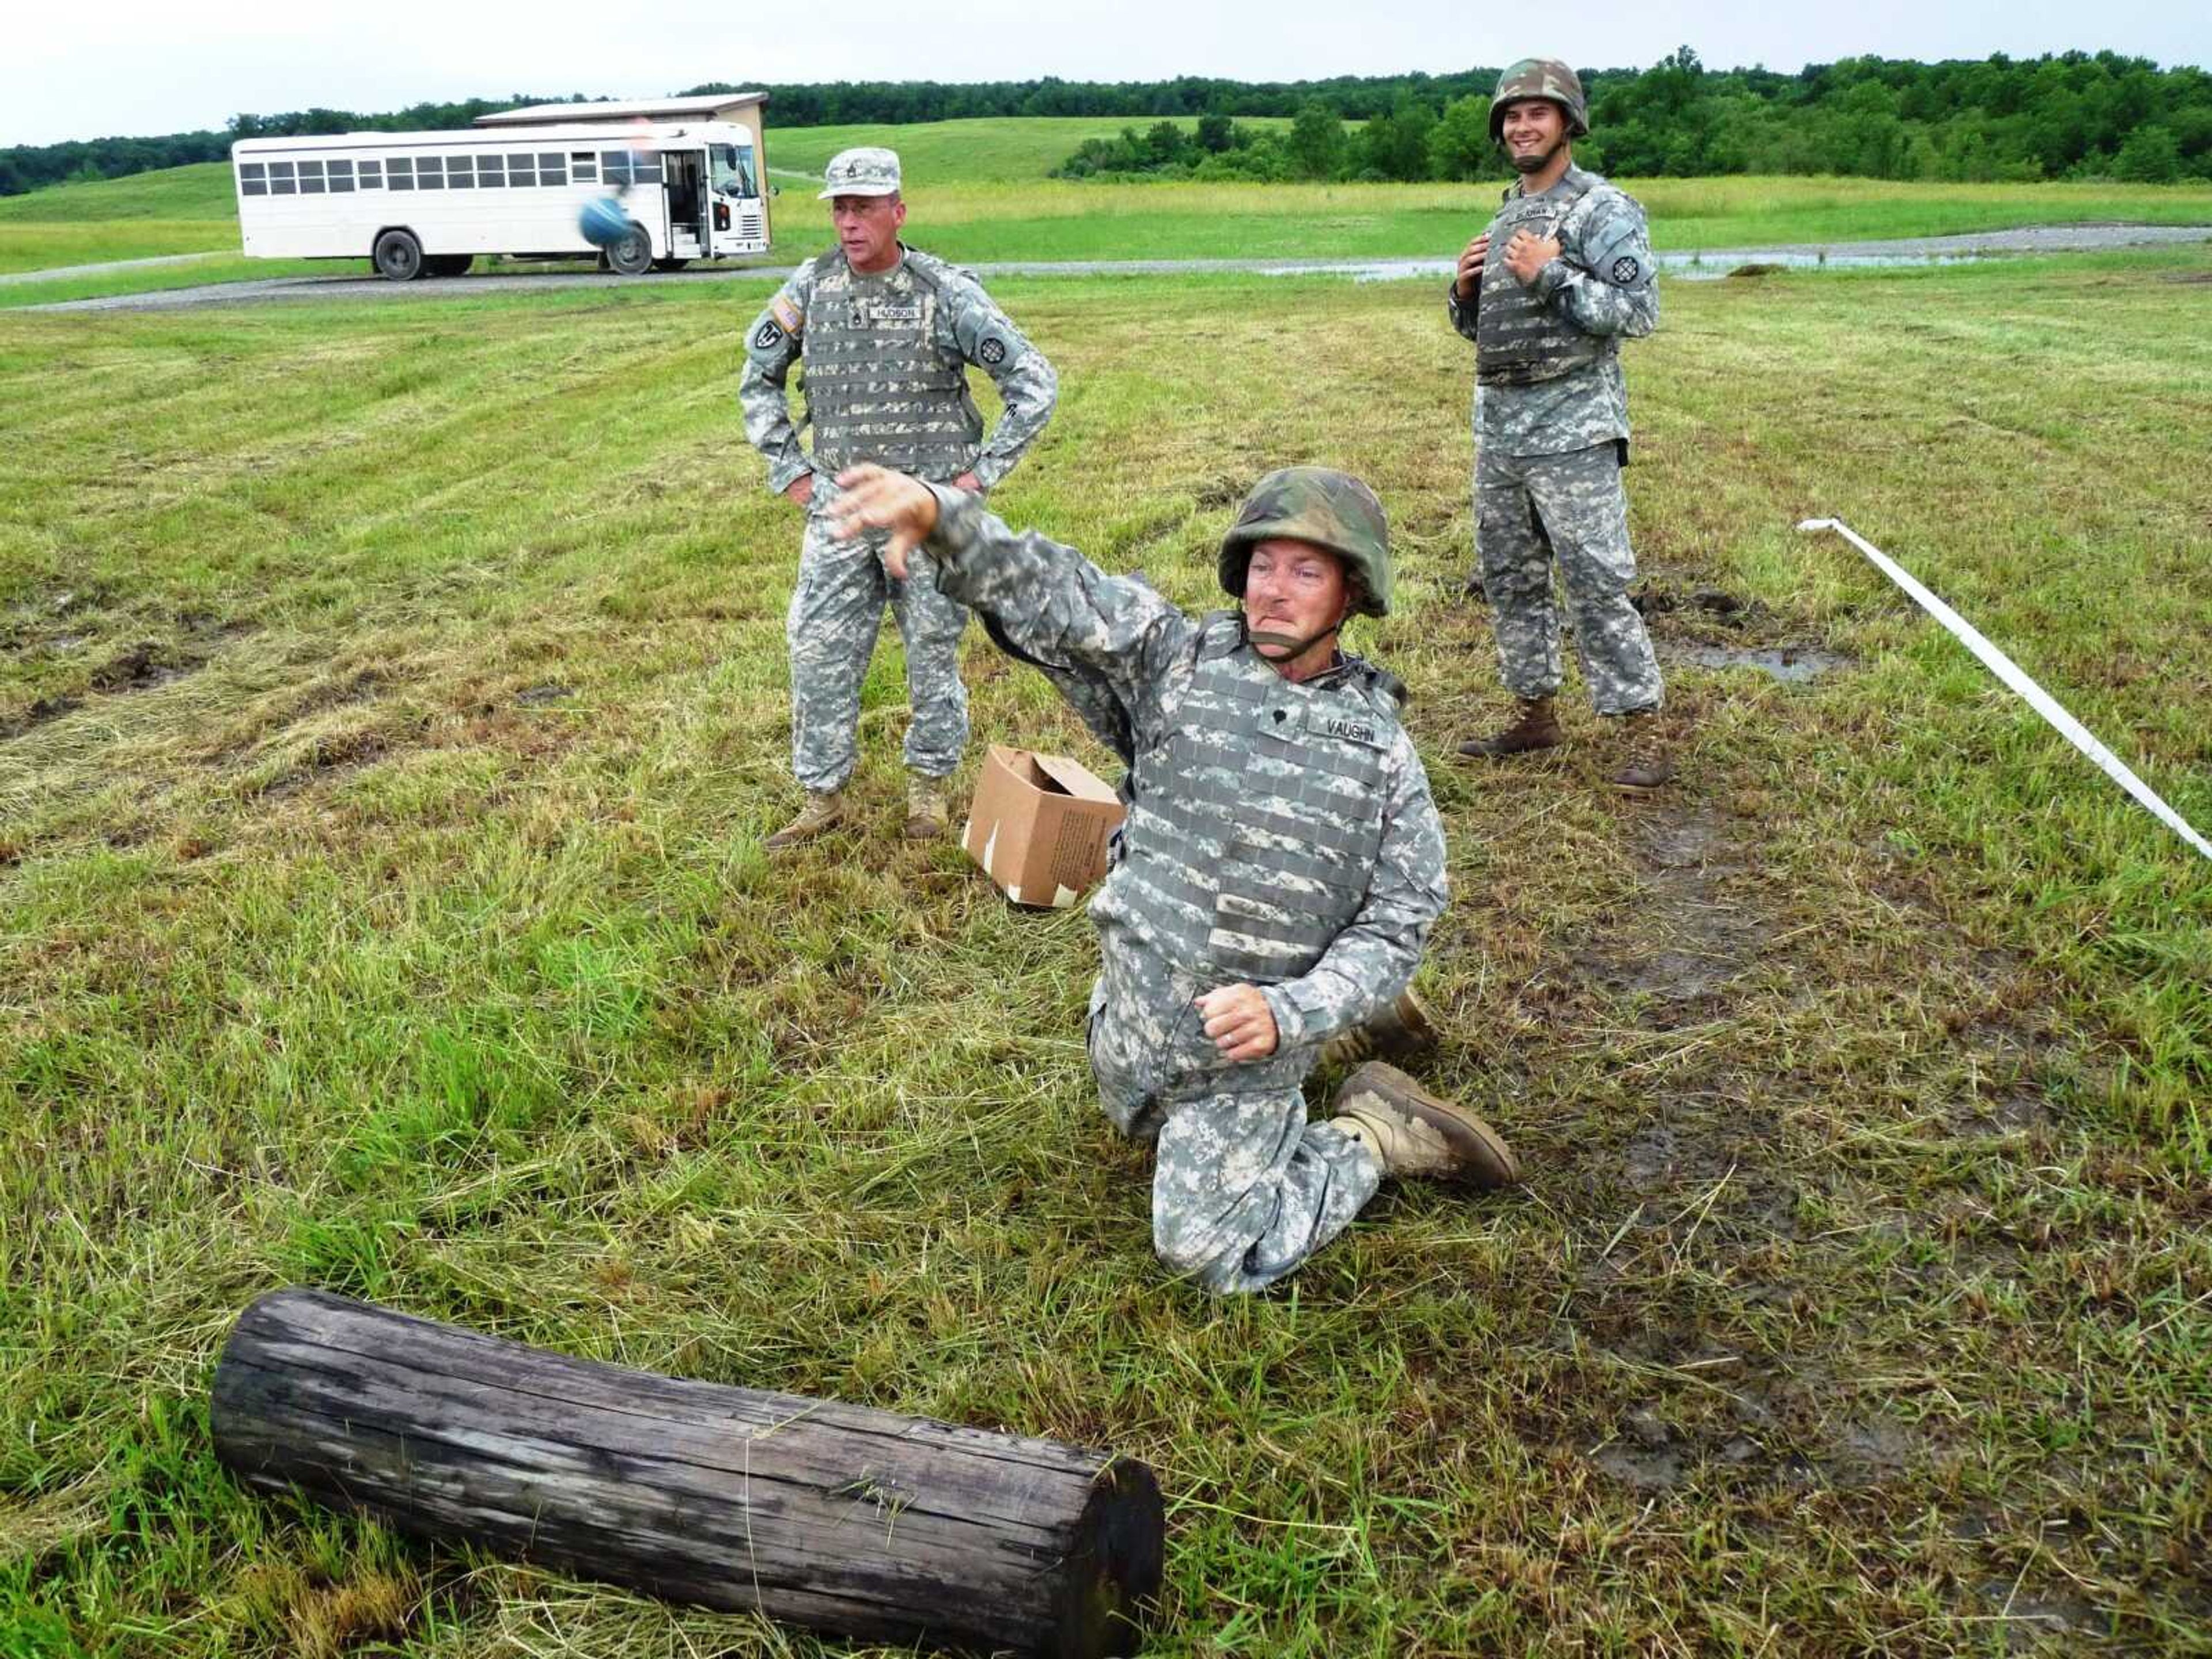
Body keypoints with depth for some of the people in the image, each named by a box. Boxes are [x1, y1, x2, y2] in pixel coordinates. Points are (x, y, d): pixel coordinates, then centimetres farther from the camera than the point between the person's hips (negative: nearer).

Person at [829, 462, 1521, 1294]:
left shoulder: (1382, 750, -10)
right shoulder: (1179, 662, -9)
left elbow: (1396, 925, -9)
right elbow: (1045, 592, -23)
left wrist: (1287, 1012, -26)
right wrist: (938, 513, -43)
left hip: (1246, 1044, -4)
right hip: (1130, 1021, 4)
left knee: (1214, 1258, 0)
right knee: (1160, 1136, 33)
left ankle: (1375, 1134, 18)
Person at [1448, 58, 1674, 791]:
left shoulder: (1604, 209, -7)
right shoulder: (1504, 216, 16)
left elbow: (1639, 312, -15)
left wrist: (1549, 275, -18)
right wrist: (1465, 290, 2)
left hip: (1570, 425, -8)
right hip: (1497, 421, 8)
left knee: (1596, 581, -9)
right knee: (1510, 578, 12)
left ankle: (1642, 730, -3)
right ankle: (1536, 713, 24)